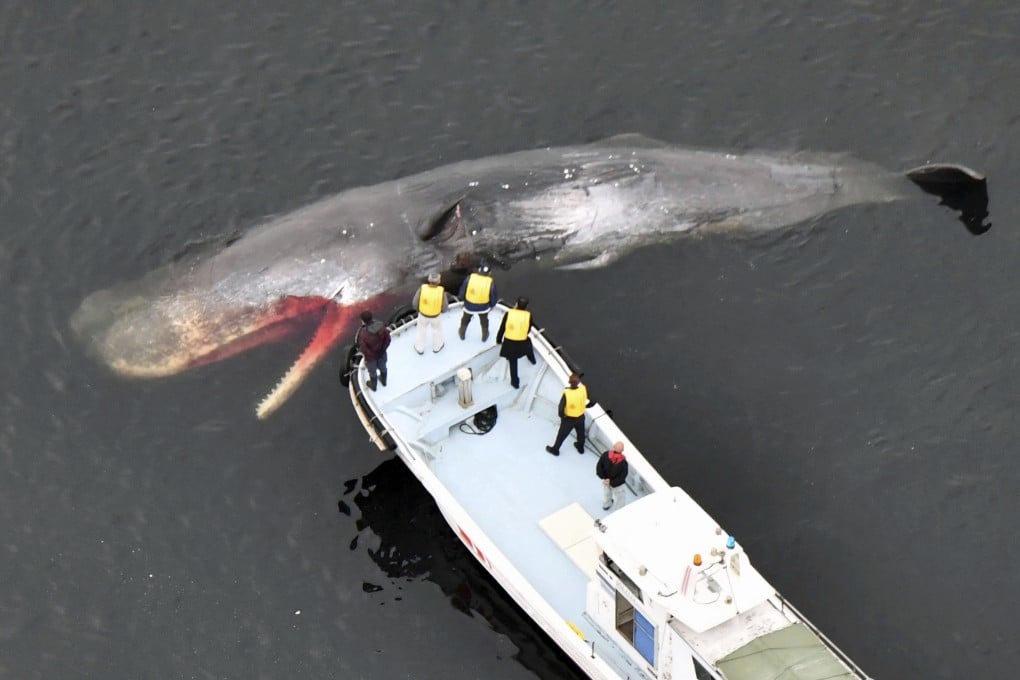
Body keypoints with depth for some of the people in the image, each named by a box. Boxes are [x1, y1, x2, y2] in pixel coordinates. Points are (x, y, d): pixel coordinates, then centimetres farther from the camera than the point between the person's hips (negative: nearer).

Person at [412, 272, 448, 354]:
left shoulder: (422, 289, -30)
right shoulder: (441, 292, -31)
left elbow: (415, 304, -17)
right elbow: (444, 308, -18)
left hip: (423, 314, 0)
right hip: (435, 316, 0)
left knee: (421, 330, 29)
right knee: (437, 328, 31)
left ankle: (420, 348, 48)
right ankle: (437, 346, 53)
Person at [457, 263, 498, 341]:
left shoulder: (470, 278, -24)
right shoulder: (490, 282, -24)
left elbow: (462, 292, -12)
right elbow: (493, 297, -10)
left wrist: (463, 298, 11)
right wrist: (491, 305, 11)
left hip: (469, 305, 0)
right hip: (483, 307, 0)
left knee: (465, 319, 31)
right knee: (484, 321, 30)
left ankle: (462, 334, 52)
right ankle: (484, 336, 50)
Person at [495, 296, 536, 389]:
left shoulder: (509, 313, -15)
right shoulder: (528, 315, -13)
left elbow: (502, 328, -6)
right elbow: (528, 330, -1)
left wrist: (498, 339, 9)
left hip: (509, 342, -1)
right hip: (522, 342, 1)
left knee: (512, 362, 17)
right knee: (528, 345, 39)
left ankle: (515, 382, 30)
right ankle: (532, 359, 67)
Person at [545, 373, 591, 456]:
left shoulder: (566, 393, -34)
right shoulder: (583, 389, -25)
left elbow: (561, 407, -27)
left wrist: (562, 416, -6)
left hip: (569, 419, -3)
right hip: (580, 417, 3)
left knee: (562, 435, 21)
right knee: (580, 433, 30)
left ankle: (555, 449, 41)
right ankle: (580, 447, 53)